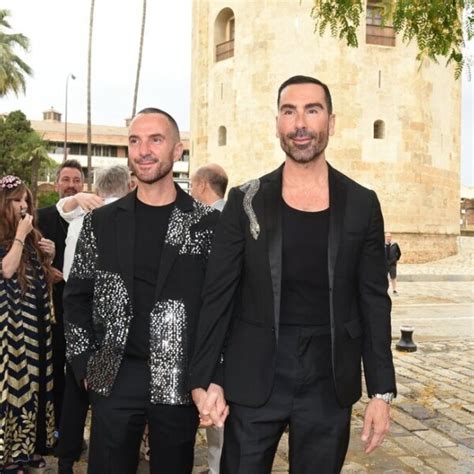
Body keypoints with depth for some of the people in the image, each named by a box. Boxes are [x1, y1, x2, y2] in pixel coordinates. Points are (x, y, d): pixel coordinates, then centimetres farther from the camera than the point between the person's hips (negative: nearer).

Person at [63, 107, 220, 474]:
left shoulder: (208, 223, -2)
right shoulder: (102, 222, 4)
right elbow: (77, 297, 9)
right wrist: (85, 364, 2)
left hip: (181, 380, -1)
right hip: (114, 377, 2)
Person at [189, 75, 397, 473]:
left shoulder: (361, 204, 1)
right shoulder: (246, 201, -2)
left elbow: (374, 302, 3)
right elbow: (217, 296, -2)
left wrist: (382, 391, 0)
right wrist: (204, 379, -8)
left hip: (329, 382, 1)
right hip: (253, 377, -1)